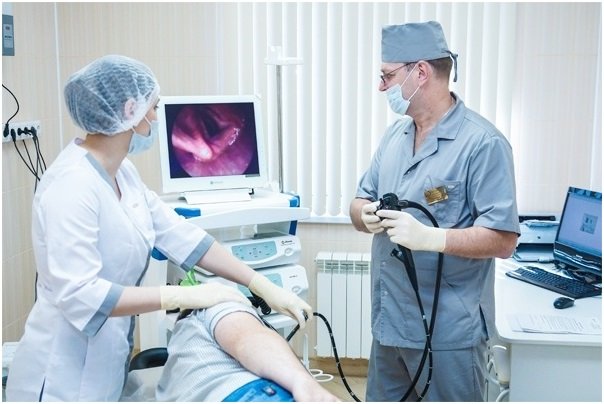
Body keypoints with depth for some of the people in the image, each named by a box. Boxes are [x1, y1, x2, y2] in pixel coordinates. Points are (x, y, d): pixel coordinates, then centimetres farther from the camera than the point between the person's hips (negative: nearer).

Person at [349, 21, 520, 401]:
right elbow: (359, 204, 13)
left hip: (449, 331, -7)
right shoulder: (394, 135, 9)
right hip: (389, 322, 7)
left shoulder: (483, 143, -14)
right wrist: (367, 214, -10)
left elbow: (503, 239, -17)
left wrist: (430, 237, -30)